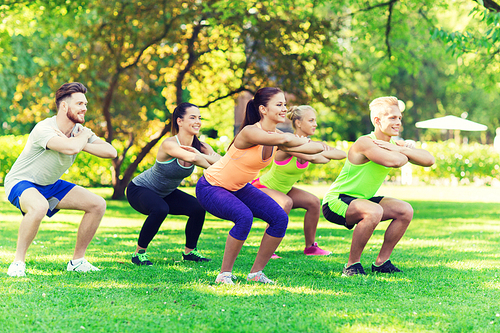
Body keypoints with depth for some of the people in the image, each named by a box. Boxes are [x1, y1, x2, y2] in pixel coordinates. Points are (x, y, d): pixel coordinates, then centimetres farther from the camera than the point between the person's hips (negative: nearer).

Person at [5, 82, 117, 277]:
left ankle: (77, 261, 10)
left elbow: (111, 152, -12)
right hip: (21, 182, -8)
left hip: (50, 185, 8)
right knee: (39, 206, -42)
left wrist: (81, 144, -25)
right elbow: (71, 148, -46)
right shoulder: (43, 129, -28)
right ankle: (18, 262, -24)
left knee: (98, 205, -2)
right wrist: (84, 136, -23)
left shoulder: (78, 130, -4)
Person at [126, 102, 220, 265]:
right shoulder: (169, 144, -33)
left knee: (198, 208, -9)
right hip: (139, 190, -7)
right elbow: (191, 157, -51)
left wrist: (200, 154, -43)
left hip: (165, 193, 7)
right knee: (160, 209, -35)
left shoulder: (199, 146, -13)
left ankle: (190, 251, 13)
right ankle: (139, 253, -16)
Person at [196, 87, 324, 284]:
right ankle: (224, 274, -17)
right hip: (211, 188, -8)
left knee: (280, 218, -6)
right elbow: (284, 139, -45)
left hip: (239, 188, 8)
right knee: (244, 217, -33)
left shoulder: (275, 135, -6)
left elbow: (317, 148, -7)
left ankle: (256, 273, 6)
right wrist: (301, 141, -27)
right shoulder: (250, 132, -30)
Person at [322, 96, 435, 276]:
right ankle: (352, 265, -18)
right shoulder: (365, 143, -24)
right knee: (374, 212, -34)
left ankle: (381, 262, 8)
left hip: (361, 200, 9)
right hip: (335, 201, -9)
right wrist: (405, 154, -17)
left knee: (405, 211, -2)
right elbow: (394, 161, -40)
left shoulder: (395, 145, 3)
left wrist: (401, 149, -21)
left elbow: (429, 160, -8)